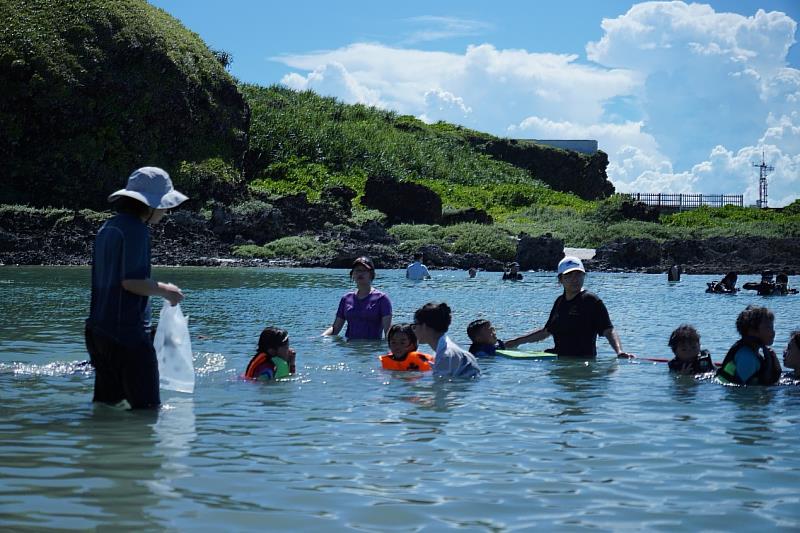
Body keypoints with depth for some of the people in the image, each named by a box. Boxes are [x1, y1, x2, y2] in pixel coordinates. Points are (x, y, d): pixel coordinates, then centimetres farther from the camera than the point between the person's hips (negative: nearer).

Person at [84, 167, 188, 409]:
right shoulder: (135, 229, -13)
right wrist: (166, 291, -5)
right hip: (129, 332, -10)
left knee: (105, 402, 16)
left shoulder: (107, 227, 15)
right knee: (147, 406, -6)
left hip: (98, 329, 10)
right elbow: (131, 281, -20)